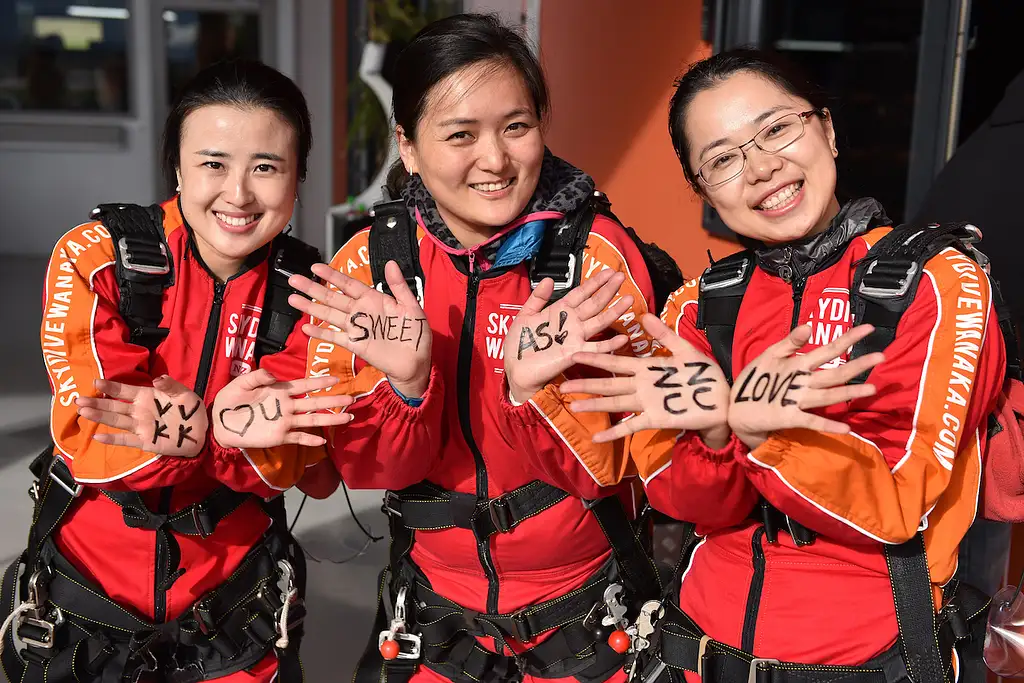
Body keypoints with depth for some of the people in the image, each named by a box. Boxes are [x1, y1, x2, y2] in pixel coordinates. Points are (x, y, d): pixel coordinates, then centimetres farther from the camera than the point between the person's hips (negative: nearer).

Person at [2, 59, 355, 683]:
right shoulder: (96, 257, -14)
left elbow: (311, 471, -15)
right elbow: (86, 439, -21)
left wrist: (250, 440, -38)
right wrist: (206, 432, -41)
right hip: (86, 596, -1)